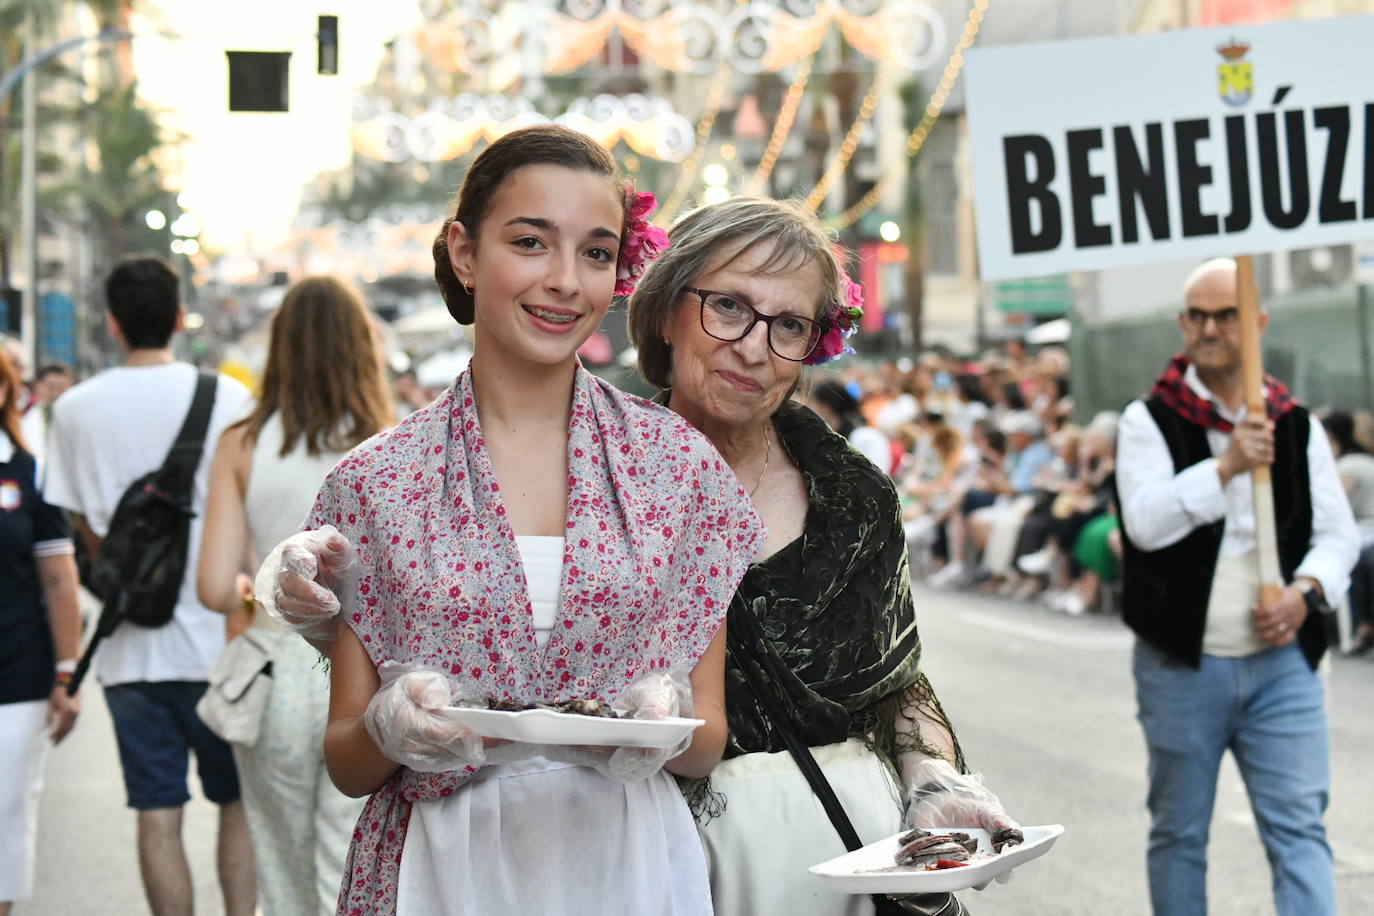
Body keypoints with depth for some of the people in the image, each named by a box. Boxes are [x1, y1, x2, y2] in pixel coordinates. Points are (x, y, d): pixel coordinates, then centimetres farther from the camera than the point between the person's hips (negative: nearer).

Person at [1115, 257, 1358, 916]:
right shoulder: (1149, 421, -1)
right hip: (1181, 664, -1)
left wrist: (1306, 590, -9)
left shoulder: (1296, 426, 8)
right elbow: (1145, 521, -15)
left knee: (1298, 827, -5)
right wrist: (1227, 466, -23)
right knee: (1179, 832, 10)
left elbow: (1337, 532, 10)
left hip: (1281, 662, 1)